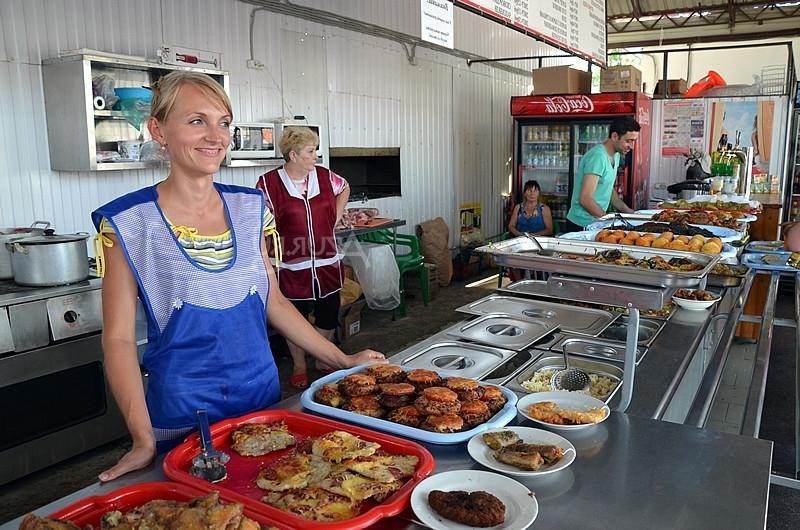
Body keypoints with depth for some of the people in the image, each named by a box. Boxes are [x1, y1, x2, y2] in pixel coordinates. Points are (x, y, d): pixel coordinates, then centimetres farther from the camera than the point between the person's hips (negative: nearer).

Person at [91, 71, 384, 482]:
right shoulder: (128, 223, -12)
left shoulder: (249, 208, 1)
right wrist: (144, 441, -18)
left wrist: (343, 360, 6)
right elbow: (119, 338, -11)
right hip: (182, 414, -4)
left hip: (264, 397, 4)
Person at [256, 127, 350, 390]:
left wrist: (335, 217, 12)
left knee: (328, 316, 13)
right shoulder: (269, 183, -11)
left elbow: (344, 188, 22)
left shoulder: (324, 176, 2)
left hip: (326, 262, 4)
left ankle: (324, 361, 34)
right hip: (292, 266, -4)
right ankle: (299, 367, 28)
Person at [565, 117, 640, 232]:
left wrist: (627, 210, 9)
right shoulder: (598, 157, -21)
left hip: (596, 222, 9)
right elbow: (585, 199, -27)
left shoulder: (616, 155, 10)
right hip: (582, 225, -9)